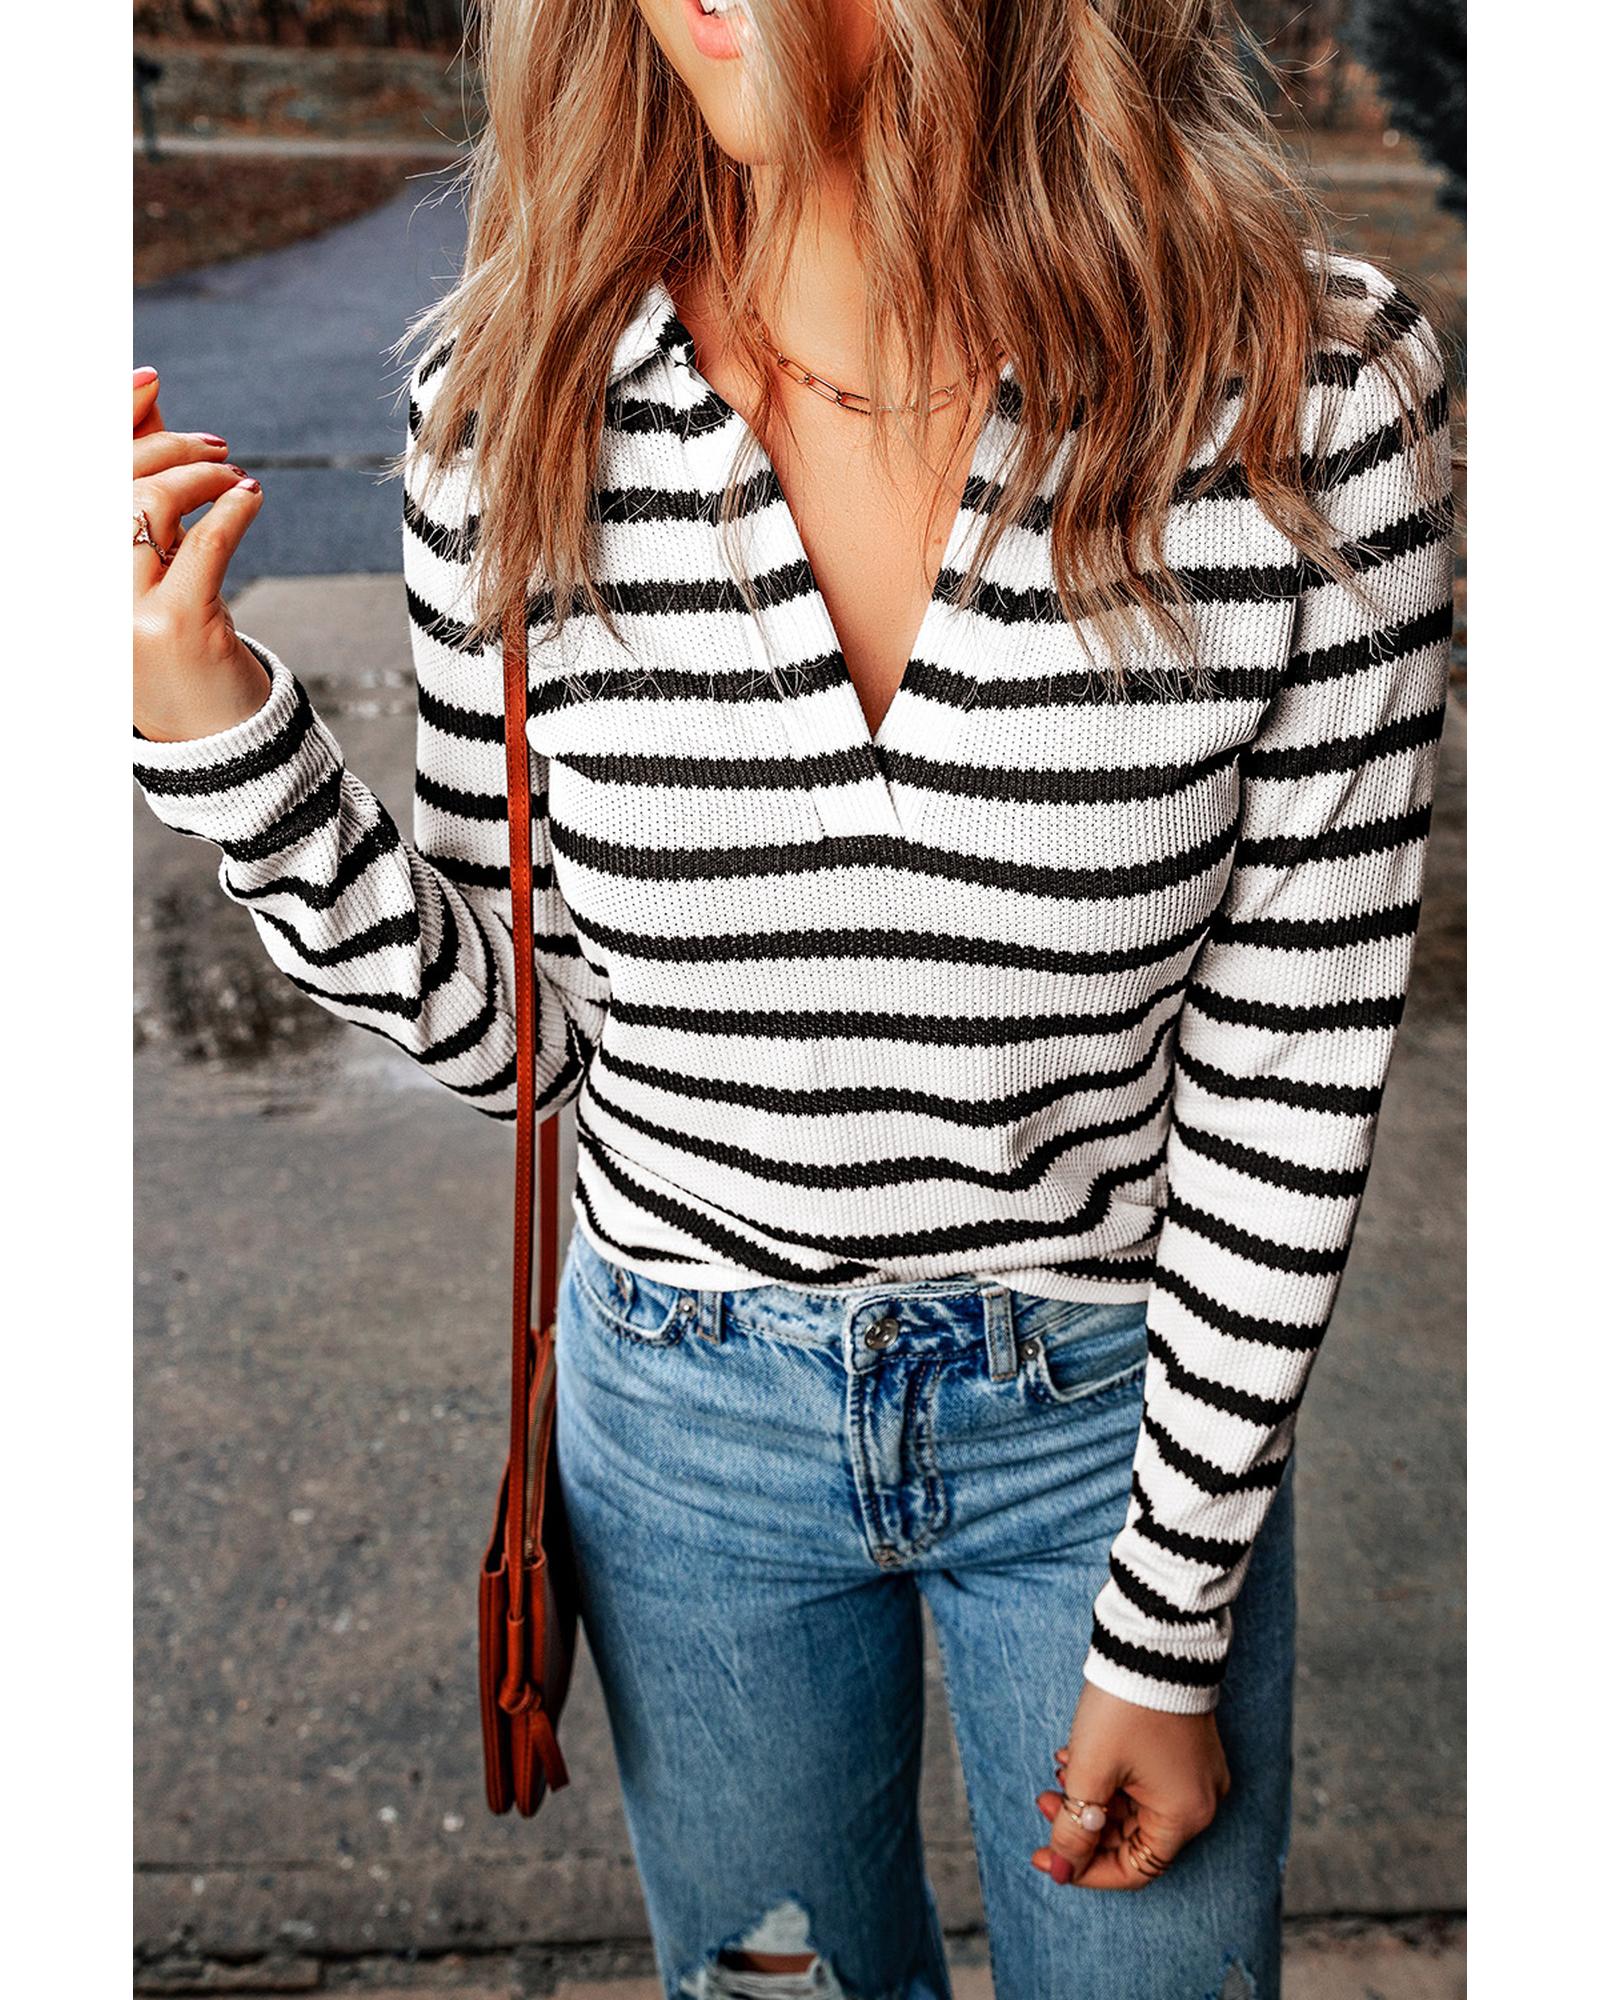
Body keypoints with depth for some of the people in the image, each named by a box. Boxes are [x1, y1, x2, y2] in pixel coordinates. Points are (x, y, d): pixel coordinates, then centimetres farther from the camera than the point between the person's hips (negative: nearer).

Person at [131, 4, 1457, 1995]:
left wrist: (1168, 1631, -7)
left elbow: (1291, 1078, -13)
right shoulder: (520, 395, -12)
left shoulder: (1307, 392, -18)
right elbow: (510, 1026, -4)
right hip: (688, 1404, 2)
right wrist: (211, 723, -19)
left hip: (1120, 1412, -1)